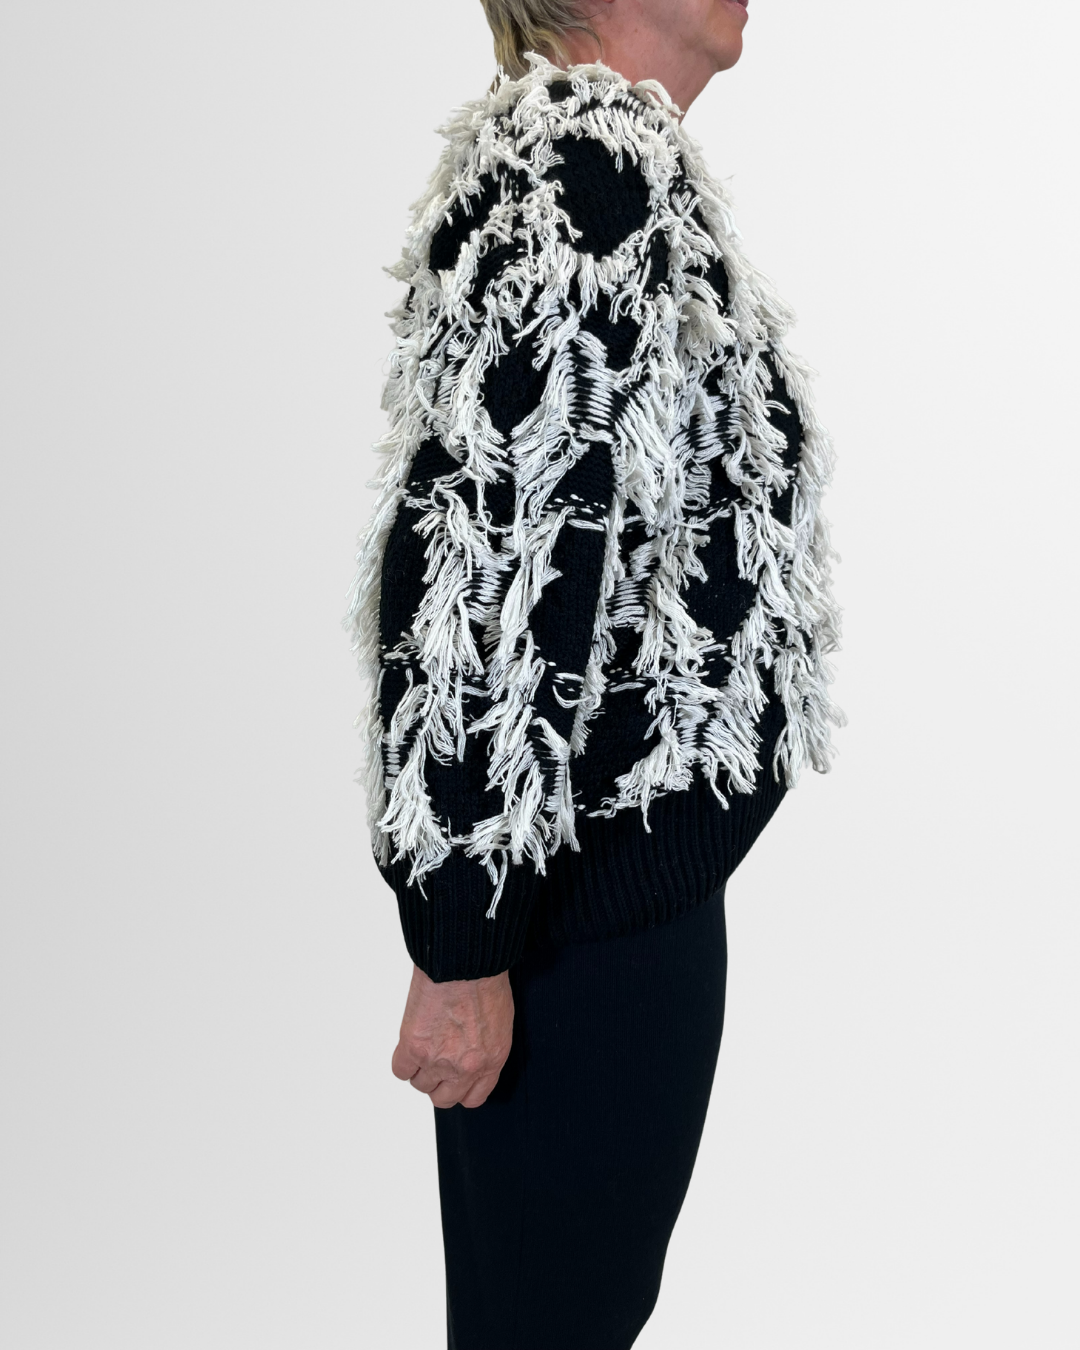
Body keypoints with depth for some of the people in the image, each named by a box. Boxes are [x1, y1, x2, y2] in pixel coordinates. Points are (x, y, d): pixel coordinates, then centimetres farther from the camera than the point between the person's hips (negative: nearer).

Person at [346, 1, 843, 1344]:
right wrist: (462, 951, -22)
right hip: (578, 905, -9)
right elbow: (472, 578, -26)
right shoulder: (583, 166, -21)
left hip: (643, 875, 9)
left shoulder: (606, 158, 10)